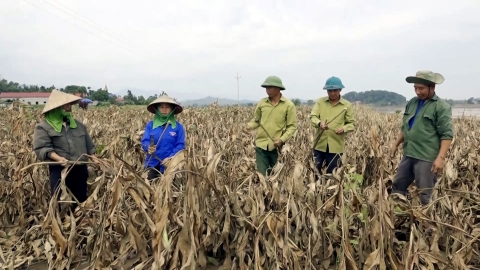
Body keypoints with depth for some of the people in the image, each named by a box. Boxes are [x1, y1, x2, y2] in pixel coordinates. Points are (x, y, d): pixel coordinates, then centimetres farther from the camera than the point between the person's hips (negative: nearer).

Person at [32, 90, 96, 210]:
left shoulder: (78, 124, 15)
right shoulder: (43, 127, -2)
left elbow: (88, 144, 19)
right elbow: (41, 148, -13)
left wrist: (94, 158, 6)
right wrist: (58, 158, -28)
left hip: (80, 168, 5)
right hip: (59, 170, -5)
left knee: (81, 200, 12)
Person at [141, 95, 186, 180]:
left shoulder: (178, 126, -1)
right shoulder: (150, 125, 4)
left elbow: (180, 145, -4)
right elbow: (144, 141, -1)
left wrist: (170, 157, -18)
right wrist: (148, 147, -25)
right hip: (152, 164, 1)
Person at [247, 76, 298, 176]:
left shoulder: (289, 105, -5)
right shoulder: (262, 102, 4)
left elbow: (292, 126, -5)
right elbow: (256, 120, 12)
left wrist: (282, 139, -18)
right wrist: (249, 126, -9)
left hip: (277, 147, -1)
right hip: (261, 145, 2)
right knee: (261, 174, 2)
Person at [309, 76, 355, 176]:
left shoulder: (347, 105, 1)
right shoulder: (320, 101, 3)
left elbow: (351, 124, 5)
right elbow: (312, 116, -5)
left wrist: (344, 129, -17)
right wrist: (319, 123, -27)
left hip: (336, 146, -1)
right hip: (320, 144, 1)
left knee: (332, 173, 8)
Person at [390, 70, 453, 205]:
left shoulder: (442, 107, -8)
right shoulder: (411, 103, 11)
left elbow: (447, 135, -13)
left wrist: (440, 157, -21)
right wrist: (396, 144, 17)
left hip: (427, 157, -7)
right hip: (408, 155, 7)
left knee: (425, 195, 2)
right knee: (397, 186, 13)